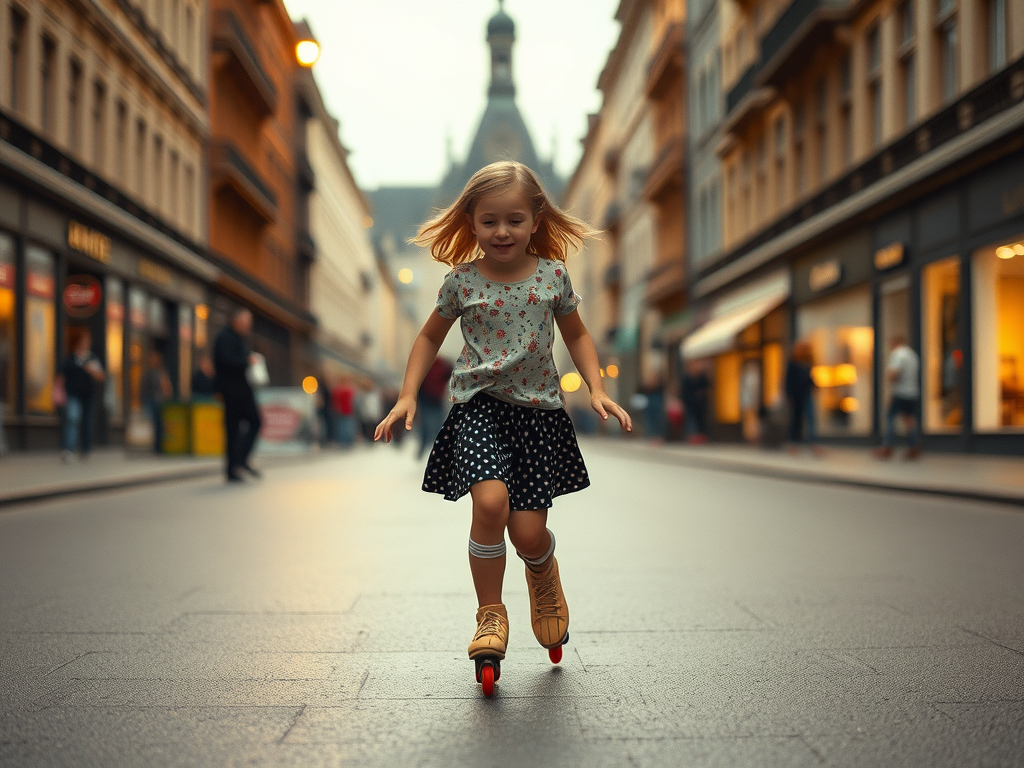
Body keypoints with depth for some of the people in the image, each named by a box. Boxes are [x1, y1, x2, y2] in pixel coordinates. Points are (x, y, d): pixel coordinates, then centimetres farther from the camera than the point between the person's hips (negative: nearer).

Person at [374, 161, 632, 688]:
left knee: (529, 532, -4)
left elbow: (576, 334, 16)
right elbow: (431, 336, 14)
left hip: (538, 408, 1)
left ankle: (543, 575, 35)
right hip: (479, 405, -1)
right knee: (491, 501, -26)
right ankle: (490, 613, -4)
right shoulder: (461, 280, 0)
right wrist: (407, 396, 5)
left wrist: (597, 389, 4)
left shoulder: (553, 275, 1)